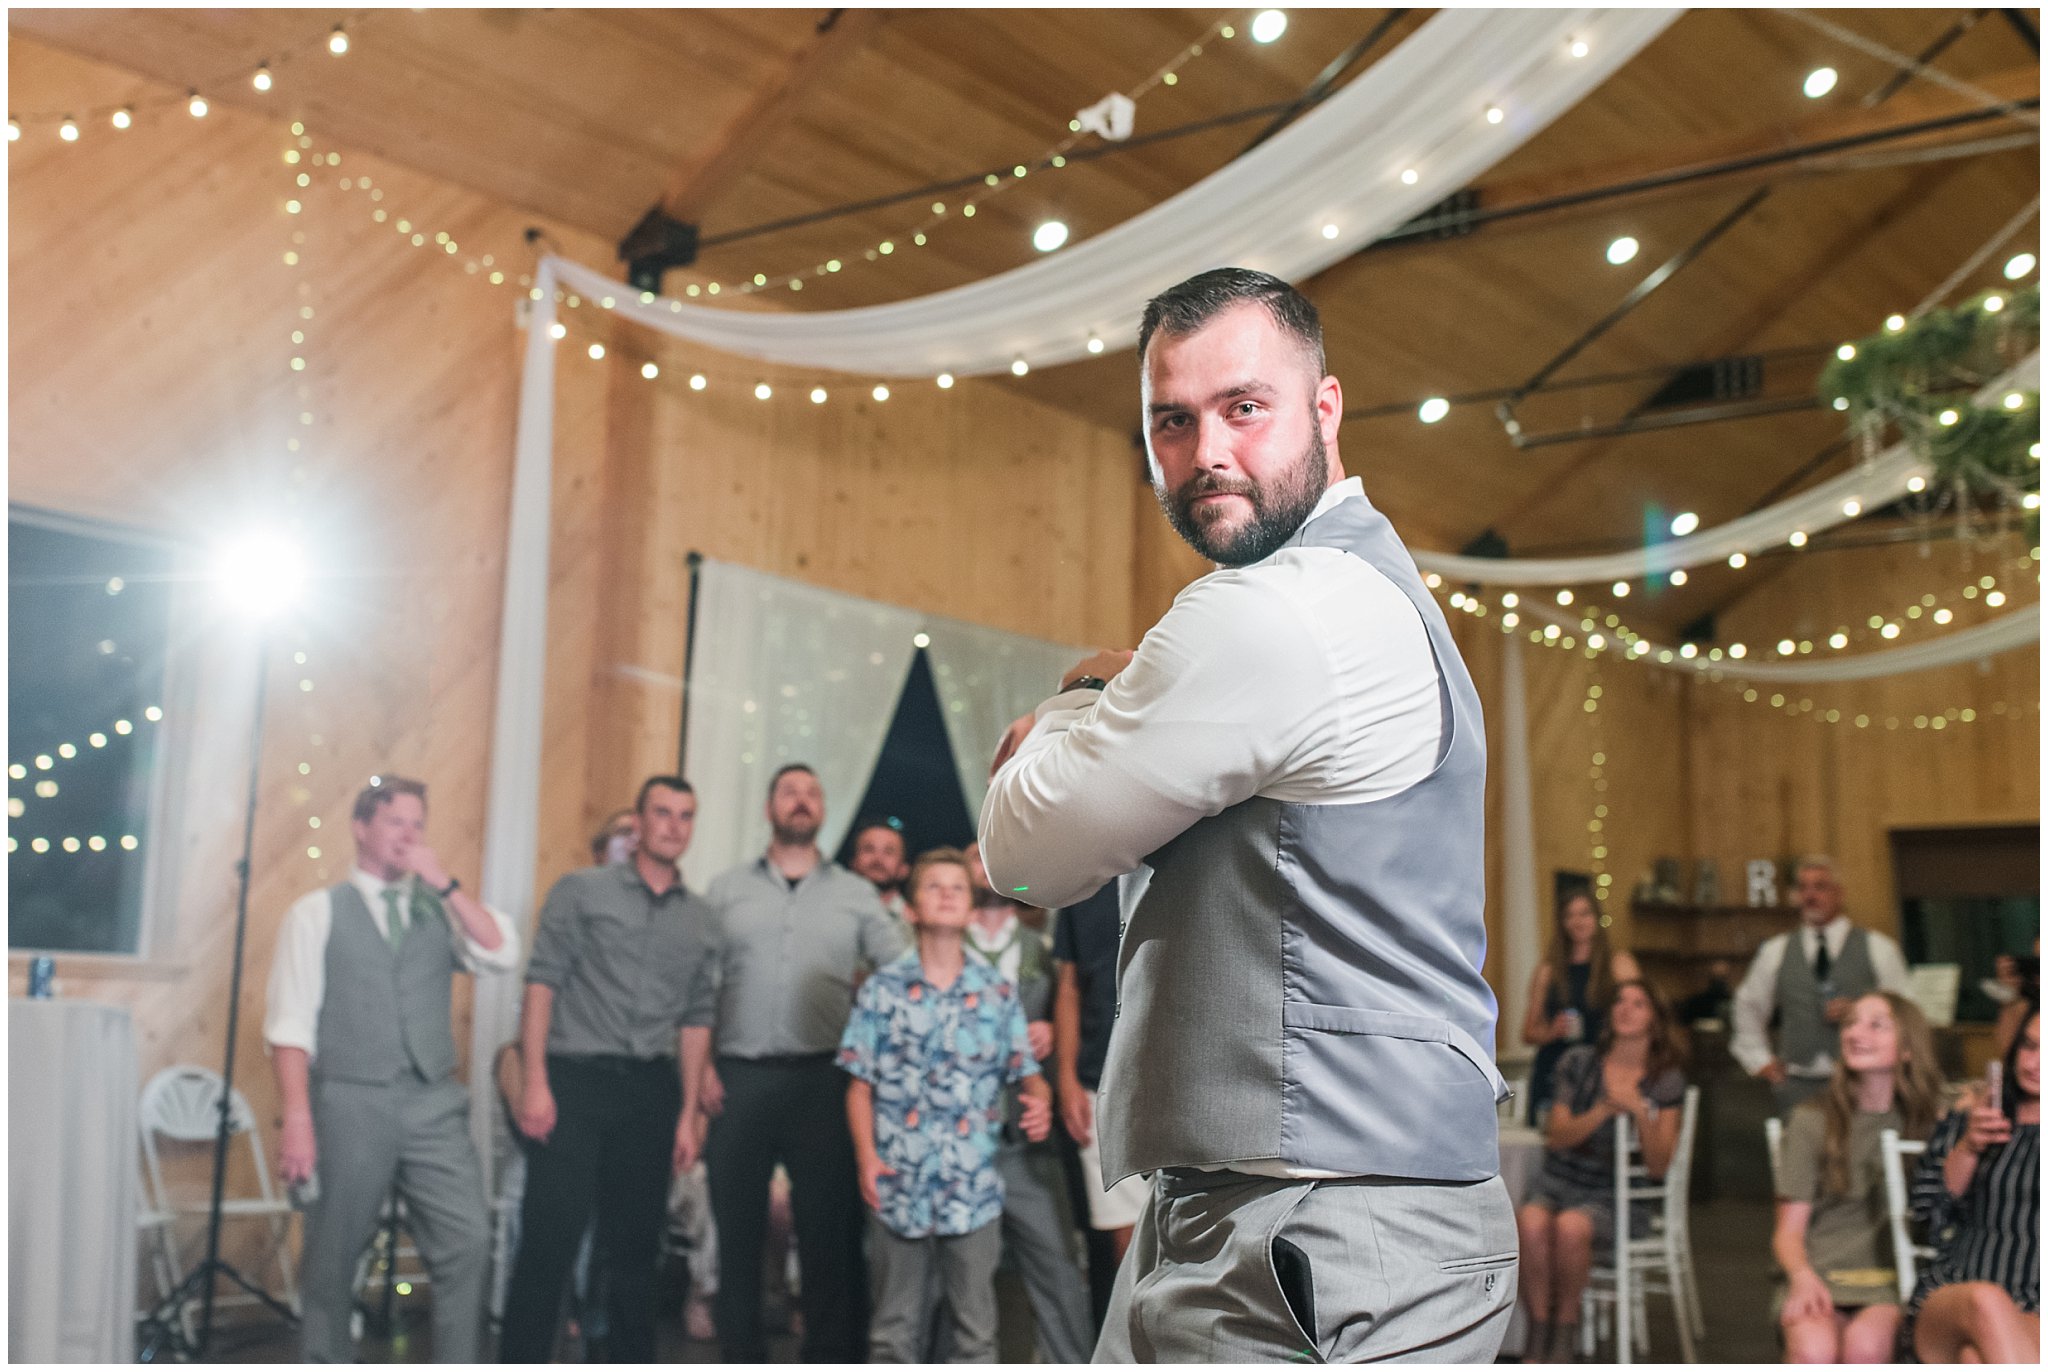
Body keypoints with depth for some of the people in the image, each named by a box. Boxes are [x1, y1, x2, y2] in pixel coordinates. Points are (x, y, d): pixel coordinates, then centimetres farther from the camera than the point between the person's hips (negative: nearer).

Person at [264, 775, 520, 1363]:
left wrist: (446, 884, -6)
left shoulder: (439, 909, 14)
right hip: (351, 1104, -2)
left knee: (468, 1242, -7)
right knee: (334, 1255, 6)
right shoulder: (317, 912, 4)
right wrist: (297, 1120, -11)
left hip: (434, 1104, 3)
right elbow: (290, 1024, -2)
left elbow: (502, 955, -3)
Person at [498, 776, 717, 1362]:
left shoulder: (699, 916, 12)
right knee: (550, 1238, -7)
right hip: (575, 1079, -4)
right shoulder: (583, 890, 2)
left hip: (650, 1092, 4)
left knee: (635, 1246, 10)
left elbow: (696, 1020, 13)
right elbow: (542, 983, -4)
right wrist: (535, 1082, -11)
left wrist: (689, 1113, 9)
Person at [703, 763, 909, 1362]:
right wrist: (701, 1064, -5)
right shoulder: (727, 890, 12)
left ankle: (832, 1357, 6)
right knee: (737, 1225, 6)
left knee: (830, 1224, -2)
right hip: (739, 1080, 1)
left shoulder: (855, 894, 11)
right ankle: (742, 1354, 17)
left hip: (822, 1080, -1)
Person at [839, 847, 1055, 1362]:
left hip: (974, 1188, 1)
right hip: (898, 1185, -1)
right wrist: (866, 1156, -10)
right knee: (895, 1327, 9)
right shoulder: (883, 989, 1)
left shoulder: (998, 991, 4)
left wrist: (1039, 1098, -16)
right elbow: (860, 1085, 2)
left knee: (975, 1329, 8)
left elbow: (1024, 1069, 6)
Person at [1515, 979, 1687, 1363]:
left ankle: (1564, 1326, -13)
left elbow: (1659, 1166, -2)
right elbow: (1557, 1137, 0)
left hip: (1615, 1197, -1)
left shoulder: (1666, 1082, 4)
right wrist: (1604, 1110, -15)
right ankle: (1538, 1331, -19)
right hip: (1559, 1182, 1)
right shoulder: (1579, 1064, 7)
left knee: (1571, 1226, -35)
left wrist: (1639, 1112, -18)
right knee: (1531, 1222, -34)